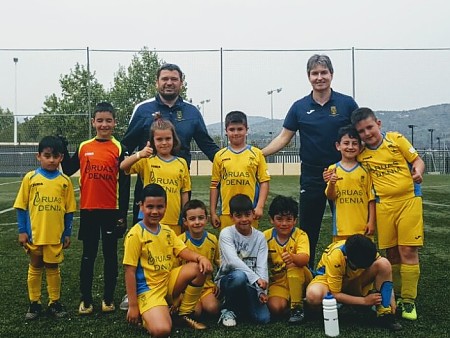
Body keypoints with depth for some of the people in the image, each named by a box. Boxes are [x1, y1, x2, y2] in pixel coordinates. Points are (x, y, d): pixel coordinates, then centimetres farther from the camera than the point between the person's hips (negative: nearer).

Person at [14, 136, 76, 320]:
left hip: (56, 235, 0)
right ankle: (34, 303, 23)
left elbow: (69, 210, 3)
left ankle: (54, 302, 24)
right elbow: (21, 206, -1)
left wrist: (67, 233, 3)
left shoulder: (65, 181, -2)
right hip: (34, 234, 0)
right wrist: (22, 231, -4)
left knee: (53, 268, 12)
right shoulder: (30, 178, -4)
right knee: (35, 268, 12)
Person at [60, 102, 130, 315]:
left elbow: (124, 184, -4)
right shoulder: (83, 147, 5)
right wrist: (62, 149, 2)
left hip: (111, 210, -2)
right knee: (88, 255, 9)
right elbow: (68, 171, 14)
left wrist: (123, 214, -6)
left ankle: (108, 299, 19)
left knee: (110, 255, 8)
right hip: (88, 209, 2)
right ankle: (86, 299, 18)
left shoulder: (118, 149, -3)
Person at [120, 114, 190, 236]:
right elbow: (123, 167, -15)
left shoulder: (181, 163, 7)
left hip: (174, 221, 2)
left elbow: (184, 193, 10)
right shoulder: (147, 161, 1)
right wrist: (139, 155, -32)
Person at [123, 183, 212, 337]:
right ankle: (148, 314, 6)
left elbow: (183, 251, 1)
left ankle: (184, 314, 2)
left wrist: (200, 257, -23)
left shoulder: (167, 231, 7)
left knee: (201, 267, -14)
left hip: (169, 282, 7)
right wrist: (133, 305, -15)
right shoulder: (135, 234, -15)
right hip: (148, 289, -7)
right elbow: (129, 271, -14)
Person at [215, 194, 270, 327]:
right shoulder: (226, 233, -11)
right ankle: (229, 308, -10)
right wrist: (256, 278, -34)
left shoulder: (259, 237, 0)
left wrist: (262, 291, -21)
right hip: (227, 280, -3)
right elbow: (233, 261, -25)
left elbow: (262, 266, -7)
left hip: (250, 285, 3)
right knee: (240, 276, -38)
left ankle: (239, 305, 13)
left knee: (263, 318, -18)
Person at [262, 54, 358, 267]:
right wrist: (258, 155, -5)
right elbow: (283, 138, 4)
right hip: (312, 176, 1)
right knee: (308, 230, 8)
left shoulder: (347, 104, 0)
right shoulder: (300, 107, 4)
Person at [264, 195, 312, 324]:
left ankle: (297, 307, -21)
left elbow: (305, 259, -33)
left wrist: (292, 258, -54)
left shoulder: (300, 235, -13)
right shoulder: (266, 237, -5)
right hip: (277, 282, 1)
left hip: (299, 280, 0)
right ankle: (288, 301, 4)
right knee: (275, 307, -30)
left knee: (293, 264, -33)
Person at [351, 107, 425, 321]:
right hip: (383, 205, 2)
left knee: (408, 251, -4)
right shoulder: (361, 155, 2)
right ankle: (395, 296, 24)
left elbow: (417, 160, 5)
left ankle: (408, 300, 7)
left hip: (409, 200, -2)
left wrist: (418, 171, -16)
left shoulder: (396, 139, -1)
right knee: (392, 253, 8)